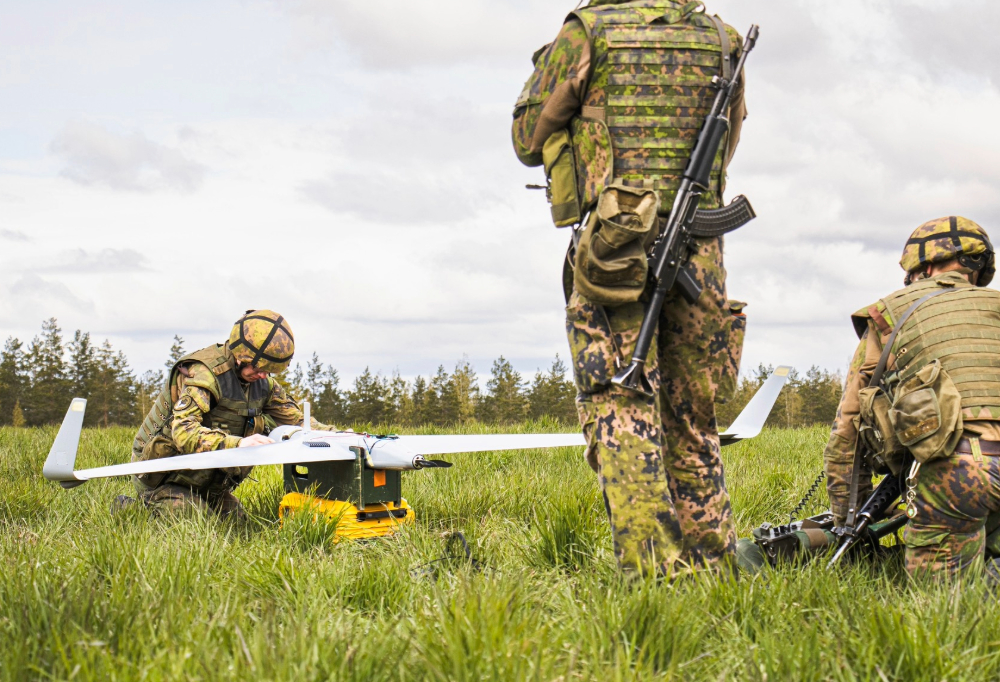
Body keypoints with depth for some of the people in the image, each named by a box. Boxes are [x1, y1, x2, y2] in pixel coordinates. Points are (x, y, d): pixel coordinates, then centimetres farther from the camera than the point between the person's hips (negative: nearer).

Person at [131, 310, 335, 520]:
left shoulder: (262, 382, 0)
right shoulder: (204, 374, -26)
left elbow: (294, 418, 8)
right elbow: (183, 432, -39)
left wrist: (331, 433, -11)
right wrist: (236, 444, -52)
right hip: (164, 478, -8)